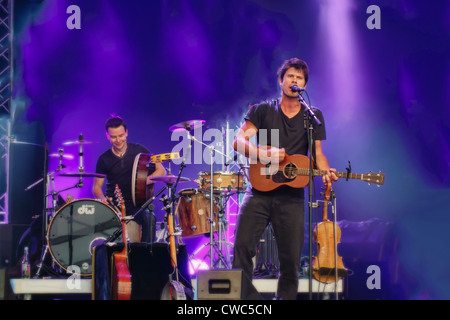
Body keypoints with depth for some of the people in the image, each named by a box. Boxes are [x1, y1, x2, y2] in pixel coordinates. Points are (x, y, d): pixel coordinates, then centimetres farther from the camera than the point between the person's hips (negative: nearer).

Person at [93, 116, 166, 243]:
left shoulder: (139, 151, 3)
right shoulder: (104, 159, 5)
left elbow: (161, 171, 1)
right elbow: (97, 186, 10)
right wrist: (103, 198, -14)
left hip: (136, 204, 0)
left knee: (149, 218, -32)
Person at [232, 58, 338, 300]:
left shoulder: (313, 116, 12)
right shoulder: (262, 111, 8)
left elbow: (317, 153, 11)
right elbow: (239, 141, -2)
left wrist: (326, 171, -12)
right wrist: (264, 154, -21)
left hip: (292, 195, 1)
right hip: (259, 191, -1)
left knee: (291, 259, -2)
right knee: (242, 248, -11)